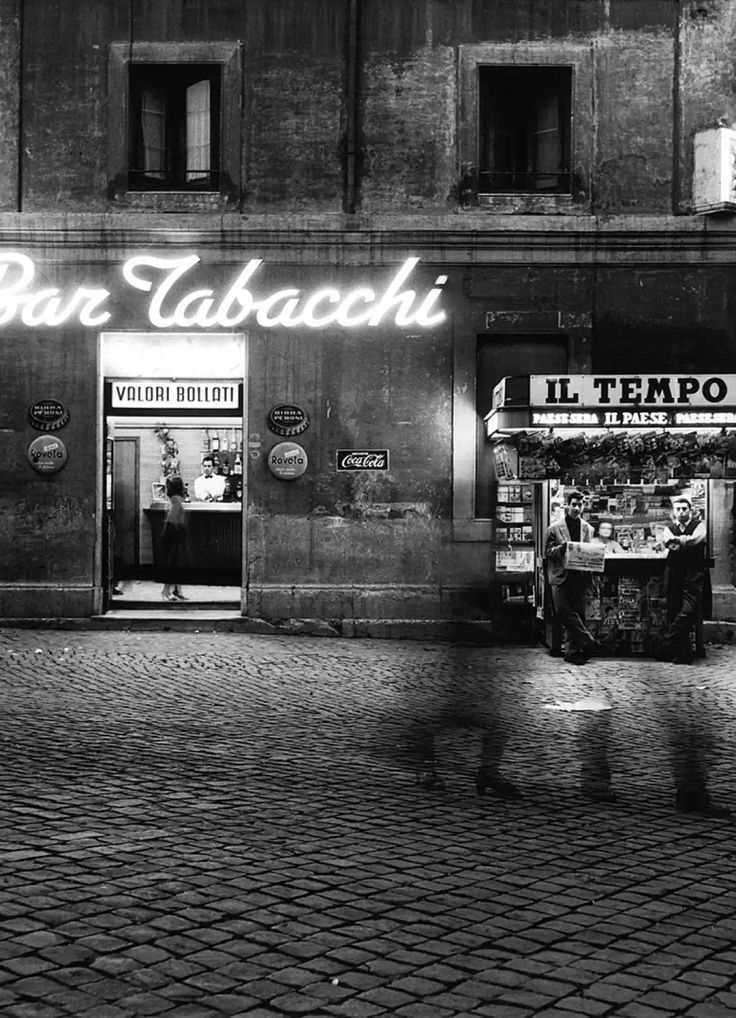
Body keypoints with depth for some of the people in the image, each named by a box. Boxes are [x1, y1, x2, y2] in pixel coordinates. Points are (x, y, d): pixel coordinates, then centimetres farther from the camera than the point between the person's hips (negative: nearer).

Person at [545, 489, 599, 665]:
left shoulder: (588, 529, 13)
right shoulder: (555, 528, 4)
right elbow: (548, 553, 2)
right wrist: (562, 548, -15)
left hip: (579, 577, 3)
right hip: (560, 576, -2)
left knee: (578, 614, 0)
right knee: (563, 610, -18)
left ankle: (572, 651, 6)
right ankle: (588, 641, -13)